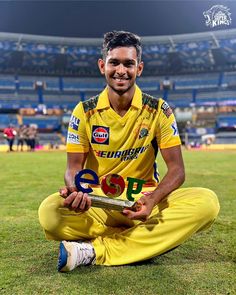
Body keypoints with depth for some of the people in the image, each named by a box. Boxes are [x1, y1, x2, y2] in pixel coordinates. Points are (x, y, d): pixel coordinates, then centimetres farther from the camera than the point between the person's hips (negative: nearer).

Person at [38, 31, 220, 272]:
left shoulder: (159, 111, -4)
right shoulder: (84, 112, -2)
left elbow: (176, 169, -6)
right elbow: (74, 167, -3)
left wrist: (152, 199, -27)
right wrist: (75, 190, -28)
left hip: (143, 200, 1)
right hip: (97, 201, 0)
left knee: (207, 201, -27)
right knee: (49, 212, -30)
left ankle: (94, 251, -26)